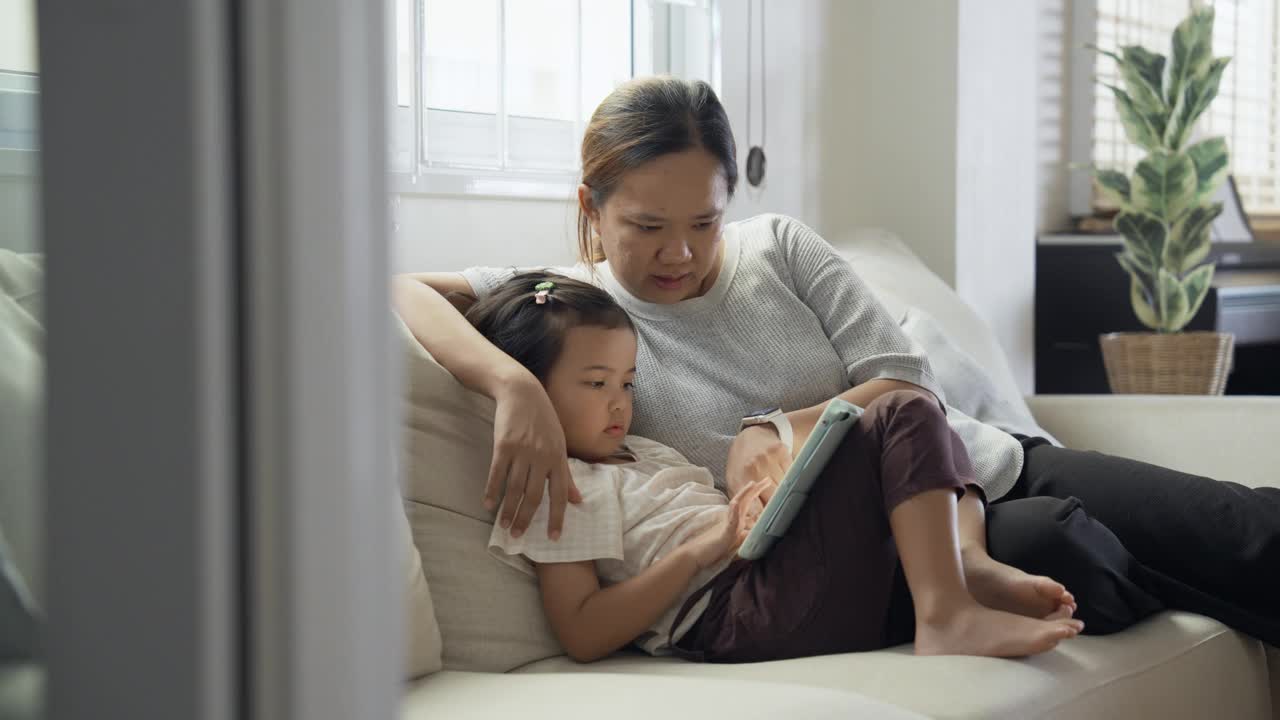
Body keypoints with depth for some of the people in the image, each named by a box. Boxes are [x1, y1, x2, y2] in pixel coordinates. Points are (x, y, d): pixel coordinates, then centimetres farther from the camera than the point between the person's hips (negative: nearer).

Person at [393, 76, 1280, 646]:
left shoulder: (779, 248, 4)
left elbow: (912, 386, 1)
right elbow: (398, 287, -15)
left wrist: (780, 427, -15)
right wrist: (514, 384, -32)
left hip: (987, 469, 4)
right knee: (1057, 547, -35)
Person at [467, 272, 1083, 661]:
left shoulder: (636, 453, 31)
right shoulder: (556, 493, 1)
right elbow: (583, 636, -12)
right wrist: (702, 547, -16)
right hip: (738, 614, -10)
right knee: (903, 416, -14)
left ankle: (973, 564, -6)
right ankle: (946, 615, -27)